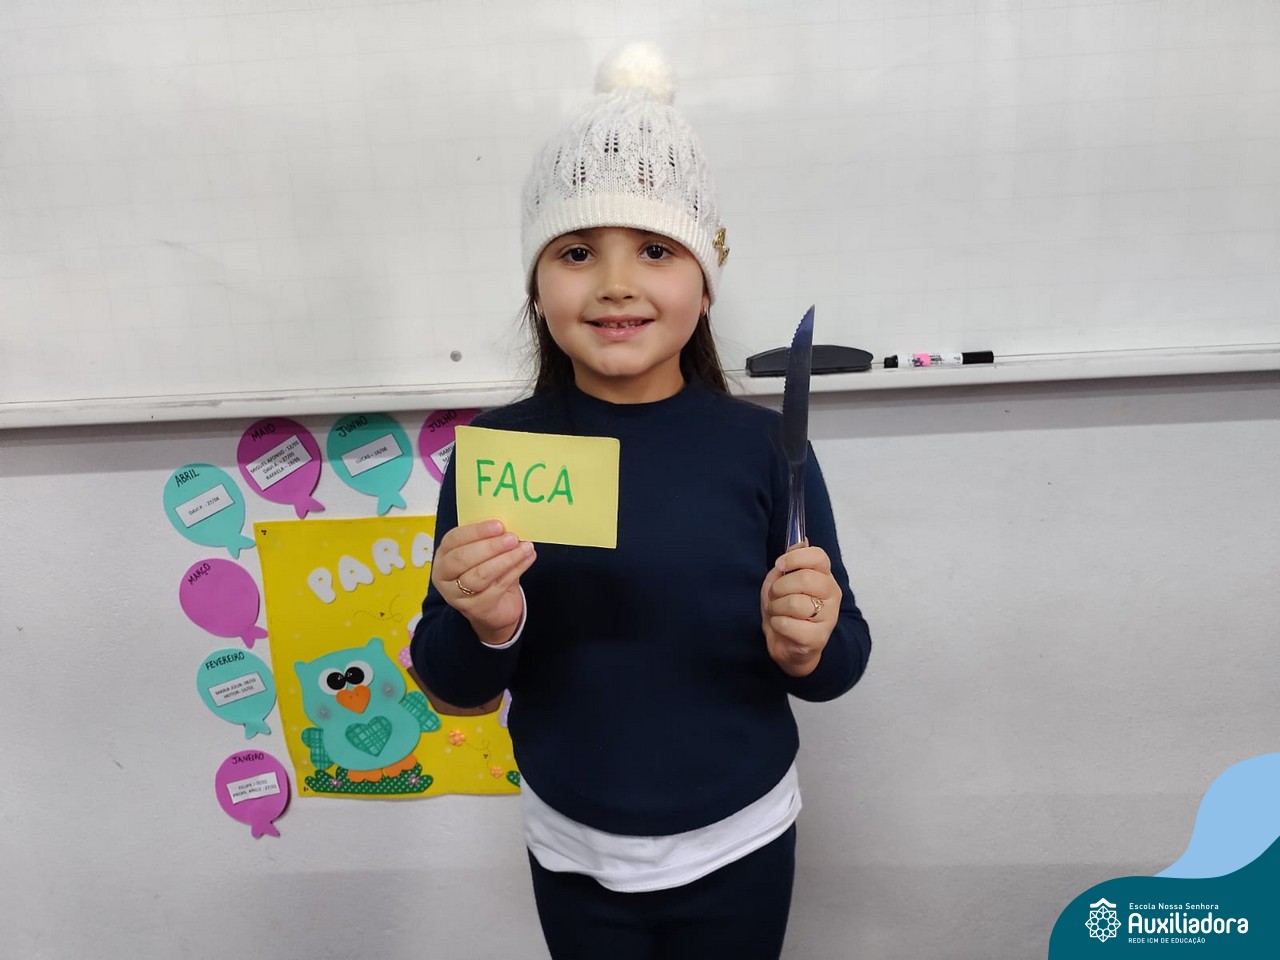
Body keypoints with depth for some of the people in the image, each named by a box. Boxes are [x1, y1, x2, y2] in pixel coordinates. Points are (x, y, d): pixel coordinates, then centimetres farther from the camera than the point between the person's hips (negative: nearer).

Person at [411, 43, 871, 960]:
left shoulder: (762, 444, -16)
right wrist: (487, 628, -28)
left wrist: (805, 646, -28)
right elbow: (453, 686, -7)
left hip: (739, 845, 0)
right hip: (572, 851, 1)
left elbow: (843, 660, -7)